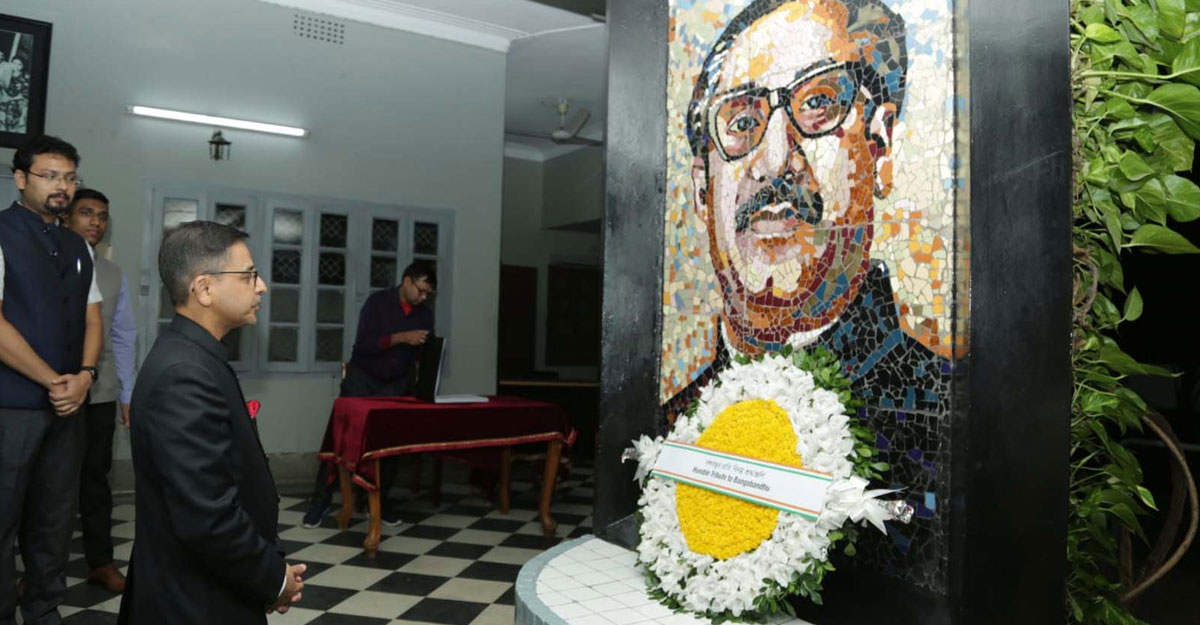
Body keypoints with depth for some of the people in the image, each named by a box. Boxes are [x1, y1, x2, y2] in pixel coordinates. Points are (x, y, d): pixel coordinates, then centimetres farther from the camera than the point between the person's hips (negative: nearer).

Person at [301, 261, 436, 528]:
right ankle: (320, 501, 6)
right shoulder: (378, 301, -13)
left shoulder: (425, 315, 0)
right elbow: (363, 344, -22)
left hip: (395, 385, 3)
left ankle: (379, 500, 12)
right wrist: (401, 337, -31)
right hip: (362, 379, -3)